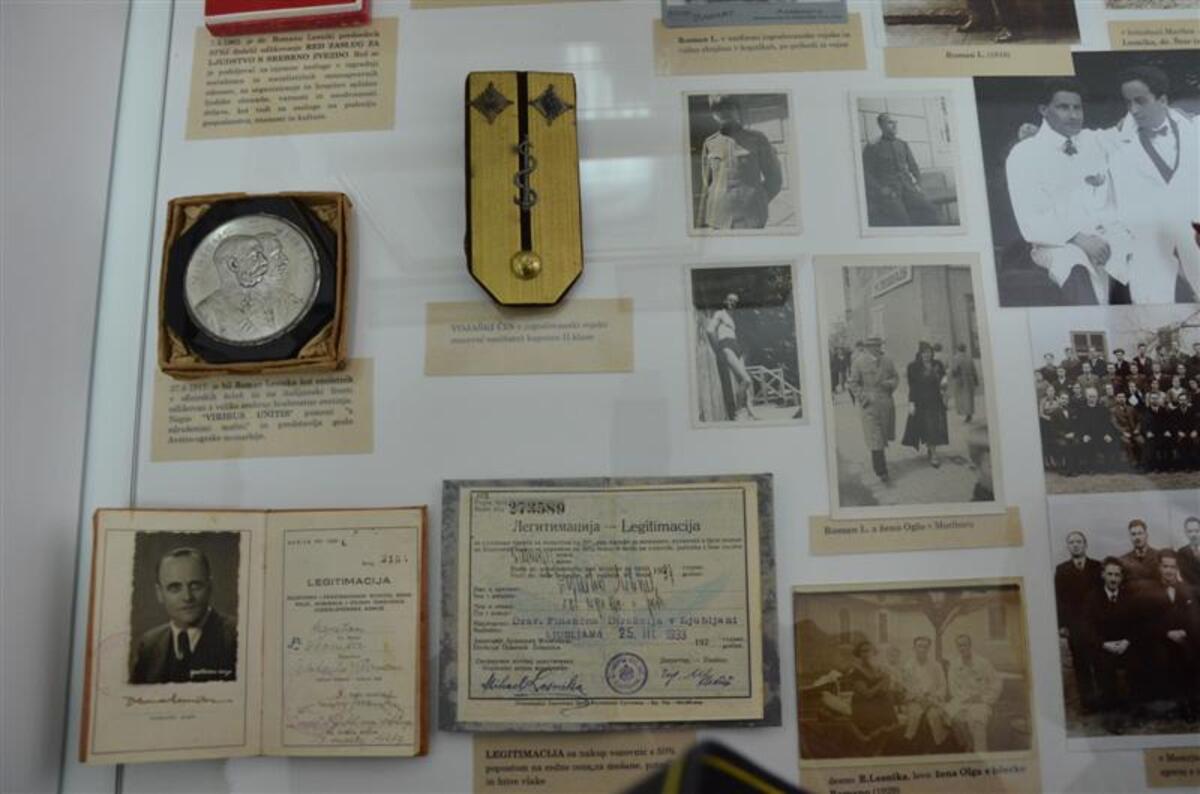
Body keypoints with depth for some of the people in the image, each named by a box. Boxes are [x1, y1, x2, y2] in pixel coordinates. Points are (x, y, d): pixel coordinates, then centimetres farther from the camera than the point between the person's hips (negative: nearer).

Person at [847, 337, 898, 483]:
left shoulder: (887, 361, 8)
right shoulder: (858, 363, -4)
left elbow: (896, 378, 16)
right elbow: (853, 383, -2)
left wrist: (890, 383, -7)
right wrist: (863, 398, -12)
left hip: (886, 403, 4)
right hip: (869, 404, -4)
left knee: (884, 436, 13)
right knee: (875, 438, -8)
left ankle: (879, 464, 32)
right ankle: (881, 471, -6)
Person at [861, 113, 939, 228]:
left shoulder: (903, 145, 19)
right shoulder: (871, 148, 4)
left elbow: (914, 167, 22)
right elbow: (866, 174, -1)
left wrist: (917, 184, 4)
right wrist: (881, 189, -14)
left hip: (907, 188, 4)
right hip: (888, 192, -4)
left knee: (930, 210, -22)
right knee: (902, 219, -32)